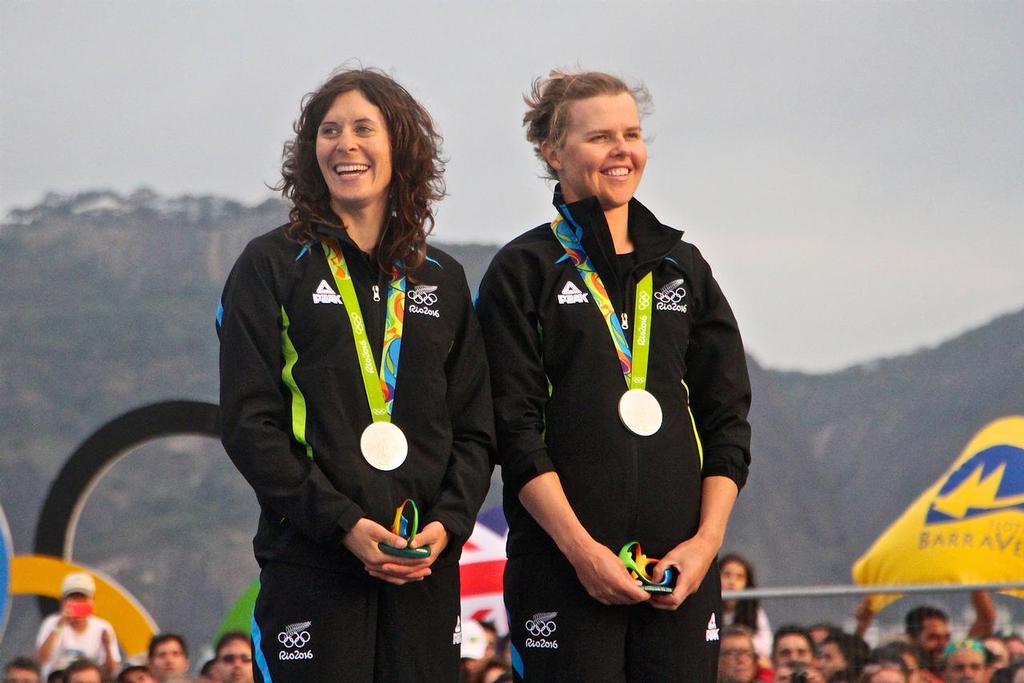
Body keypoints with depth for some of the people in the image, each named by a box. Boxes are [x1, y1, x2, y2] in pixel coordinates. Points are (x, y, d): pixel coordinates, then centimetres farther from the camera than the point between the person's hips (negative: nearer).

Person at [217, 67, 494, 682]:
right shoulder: (273, 265, 3)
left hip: (426, 567, 3)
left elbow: (475, 428, 13)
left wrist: (447, 524, -6)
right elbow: (248, 423, -5)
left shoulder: (442, 279, 14)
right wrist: (344, 525, -14)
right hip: (312, 567, -3)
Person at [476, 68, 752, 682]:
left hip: (681, 565, 4)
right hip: (565, 563, -3)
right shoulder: (524, 271, 3)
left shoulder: (683, 268, 15)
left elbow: (729, 418, 12)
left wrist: (707, 540, -2)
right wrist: (582, 549, -14)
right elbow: (514, 429, -5)